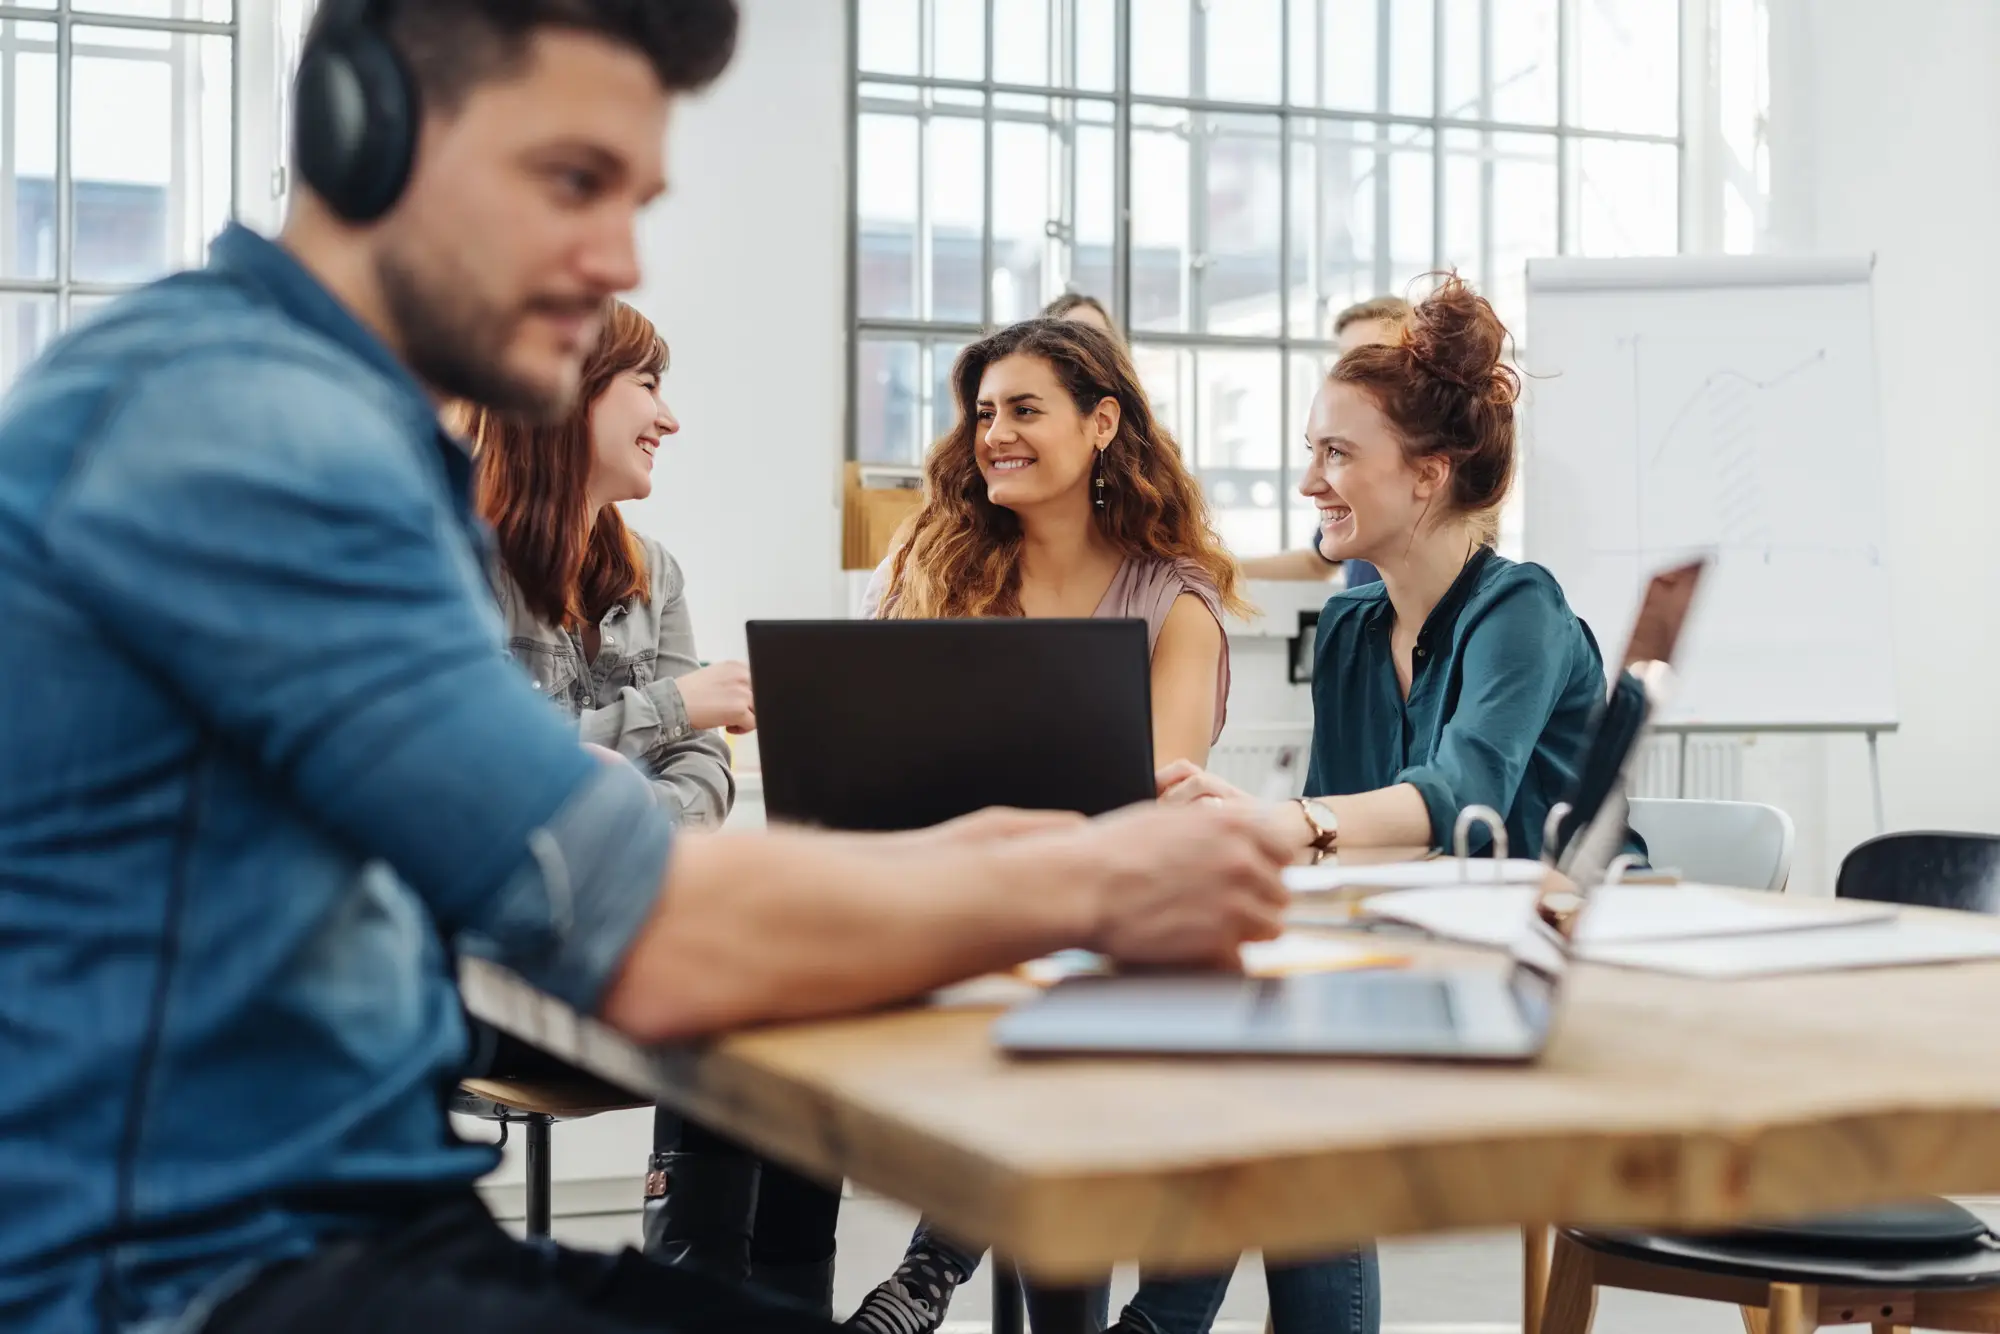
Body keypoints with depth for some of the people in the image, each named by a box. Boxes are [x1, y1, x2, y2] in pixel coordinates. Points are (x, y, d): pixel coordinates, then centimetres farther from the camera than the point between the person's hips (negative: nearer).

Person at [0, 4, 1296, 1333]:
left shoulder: (353, 429, 13)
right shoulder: (234, 418, -19)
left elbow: (574, 852, 15)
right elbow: (659, 946, -22)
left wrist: (917, 859, 0)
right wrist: (1081, 887, -9)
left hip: (356, 1217, 9)